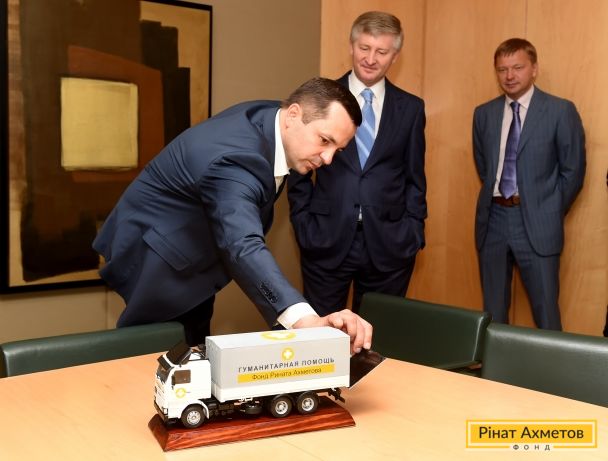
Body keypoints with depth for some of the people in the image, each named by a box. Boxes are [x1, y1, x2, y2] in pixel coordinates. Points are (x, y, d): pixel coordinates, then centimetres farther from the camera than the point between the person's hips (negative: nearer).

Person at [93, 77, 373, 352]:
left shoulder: (267, 115, -10)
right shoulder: (234, 161, -39)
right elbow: (243, 247, -54)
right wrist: (303, 318, -68)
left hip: (191, 248, 9)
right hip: (158, 255, -9)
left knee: (190, 350, 17)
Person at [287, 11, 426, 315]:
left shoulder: (411, 108, 6)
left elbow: (415, 177, 10)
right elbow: (299, 171, 5)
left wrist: (413, 233, 2)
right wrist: (304, 227, -1)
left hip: (389, 244, 1)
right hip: (326, 240, -1)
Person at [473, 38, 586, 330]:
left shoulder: (561, 111, -4)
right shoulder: (484, 114, 8)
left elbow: (573, 171, -1)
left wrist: (550, 214, 1)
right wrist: (497, 198, 10)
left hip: (536, 224, -4)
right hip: (493, 219, 4)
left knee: (546, 314, 2)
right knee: (493, 310, 13)